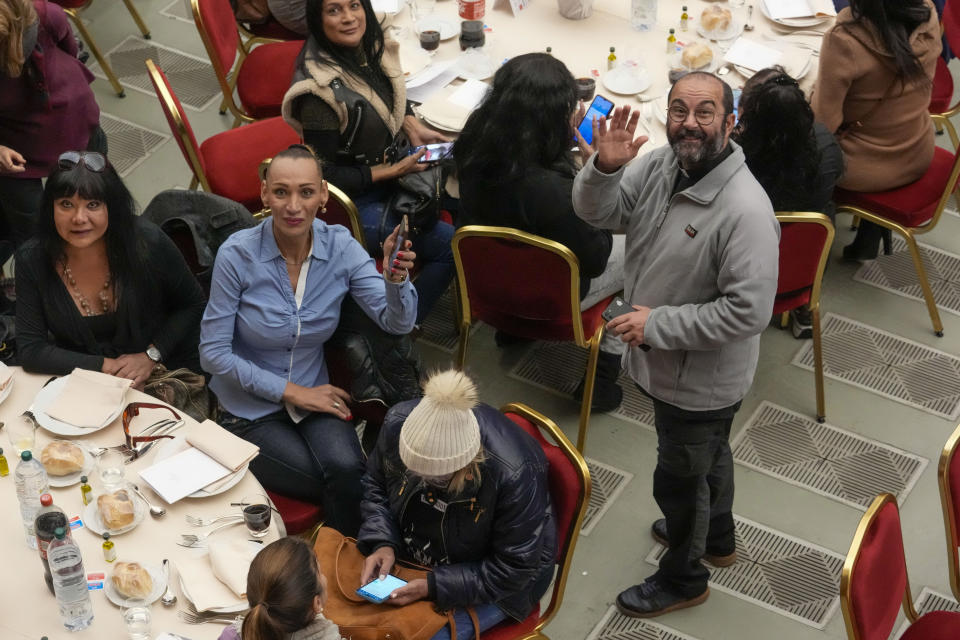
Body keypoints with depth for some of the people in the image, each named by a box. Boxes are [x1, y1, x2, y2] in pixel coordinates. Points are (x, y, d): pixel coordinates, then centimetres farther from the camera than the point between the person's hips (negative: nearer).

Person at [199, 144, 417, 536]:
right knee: (346, 488, -21)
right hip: (250, 409, -2)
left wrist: (395, 279, -37)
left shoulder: (339, 247, -9)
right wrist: (292, 391, -13)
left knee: (347, 471, -27)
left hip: (312, 394, 3)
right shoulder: (237, 255, -16)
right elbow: (213, 353, -12)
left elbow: (398, 323, -15)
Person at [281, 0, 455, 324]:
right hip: (354, 204, -8)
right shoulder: (321, 90, -31)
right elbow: (325, 176, -23)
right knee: (451, 244, -8)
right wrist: (394, 170, -19)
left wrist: (413, 128, -2)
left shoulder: (371, 48, -8)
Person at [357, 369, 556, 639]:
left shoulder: (515, 475, -38)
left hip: (490, 582, -4)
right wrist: (382, 543, -18)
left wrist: (433, 587, -30)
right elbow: (376, 485, -2)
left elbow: (513, 570, -26)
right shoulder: (399, 422, -24)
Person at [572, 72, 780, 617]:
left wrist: (658, 325, -28)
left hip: (700, 380, -7)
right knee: (709, 454, 31)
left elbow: (749, 311, -33)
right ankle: (716, 537, 57)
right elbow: (597, 212, -7)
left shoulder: (745, 209, -33)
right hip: (670, 362, 7)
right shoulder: (660, 164, -10)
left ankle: (683, 579, 39)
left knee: (680, 479, 14)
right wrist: (606, 167, -28)